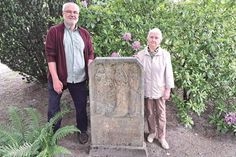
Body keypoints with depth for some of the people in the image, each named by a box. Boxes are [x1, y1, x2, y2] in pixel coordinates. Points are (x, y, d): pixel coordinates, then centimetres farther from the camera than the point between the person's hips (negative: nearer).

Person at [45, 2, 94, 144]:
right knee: (54, 108, 9)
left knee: (81, 107, 14)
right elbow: (50, 56, -10)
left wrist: (90, 72, -6)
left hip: (79, 79, 3)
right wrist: (55, 79, -16)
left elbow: (90, 54, 9)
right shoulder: (54, 31, -5)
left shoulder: (84, 33, 7)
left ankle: (82, 131, 36)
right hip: (59, 78, -2)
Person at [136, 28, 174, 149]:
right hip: (146, 90, 1)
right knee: (149, 113, 15)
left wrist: (168, 89, -5)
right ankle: (152, 132, 36)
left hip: (159, 90, -1)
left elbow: (168, 73, -5)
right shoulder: (140, 55, -6)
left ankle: (161, 136, 26)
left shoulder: (165, 55, -8)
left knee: (161, 114, 9)